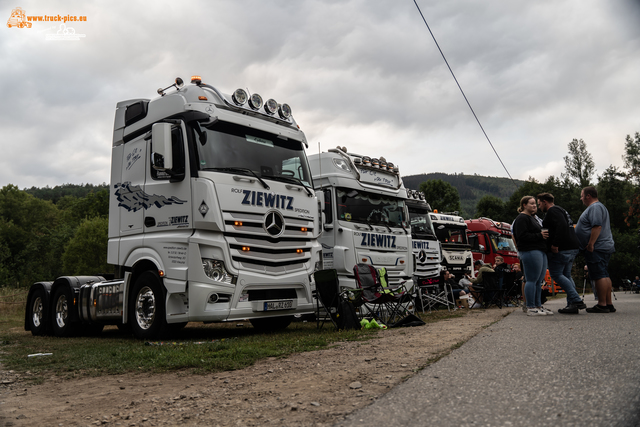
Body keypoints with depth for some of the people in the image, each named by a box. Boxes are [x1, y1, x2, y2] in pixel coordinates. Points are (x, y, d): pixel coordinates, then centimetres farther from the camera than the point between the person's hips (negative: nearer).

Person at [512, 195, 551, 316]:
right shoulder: (521, 218, -8)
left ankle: (538, 306, 17)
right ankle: (531, 308, -4)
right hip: (530, 251, -10)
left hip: (540, 251, 10)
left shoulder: (532, 218, 25)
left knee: (539, 281, 11)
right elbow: (522, 236, -19)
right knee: (532, 280, -8)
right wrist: (539, 235, -19)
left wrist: (544, 234, 15)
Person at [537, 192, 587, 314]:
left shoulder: (552, 211, -8)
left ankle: (577, 301, -14)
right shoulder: (561, 211, 25)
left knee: (556, 274, -7)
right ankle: (572, 304, 7)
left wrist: (555, 245, -24)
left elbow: (561, 226, -23)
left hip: (561, 249, -10)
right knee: (566, 275, 12)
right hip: (572, 248, 10)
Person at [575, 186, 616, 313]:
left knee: (599, 275, -9)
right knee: (604, 275, 11)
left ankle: (602, 305, -8)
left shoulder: (595, 207, -12)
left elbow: (597, 226, -23)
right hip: (604, 247, 11)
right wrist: (591, 244, 25)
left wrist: (590, 244, -23)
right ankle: (608, 304, 14)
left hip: (596, 248, -11)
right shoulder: (597, 207, 23)